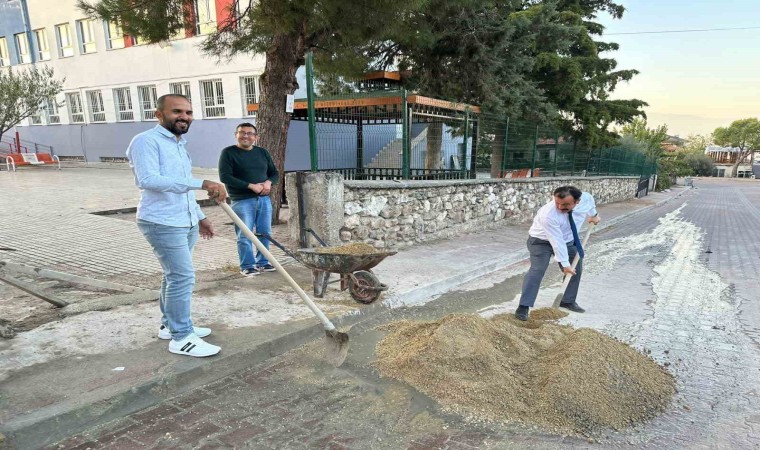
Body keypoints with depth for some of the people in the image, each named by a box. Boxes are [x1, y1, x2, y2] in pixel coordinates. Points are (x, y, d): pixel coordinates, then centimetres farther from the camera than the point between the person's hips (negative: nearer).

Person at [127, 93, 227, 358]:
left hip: (186, 223, 9)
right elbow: (148, 180, -29)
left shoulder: (179, 144, 17)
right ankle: (181, 338, 2)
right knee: (183, 277, -9)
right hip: (162, 224, -9)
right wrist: (202, 183, -36)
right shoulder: (146, 141, -13)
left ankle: (170, 325, 30)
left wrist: (200, 217, 26)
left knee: (175, 275, 16)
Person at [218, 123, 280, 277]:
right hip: (242, 201, -5)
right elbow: (224, 177, -12)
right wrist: (250, 186, -17)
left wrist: (269, 182, -7)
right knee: (245, 236, -3)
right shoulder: (228, 153, -3)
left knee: (265, 233, 9)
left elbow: (275, 173, 18)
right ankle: (247, 266, 9)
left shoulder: (263, 153, 14)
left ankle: (262, 262, 23)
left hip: (264, 199, 5)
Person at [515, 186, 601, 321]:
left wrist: (593, 215, 23)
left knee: (576, 269, 10)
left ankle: (568, 301, 29)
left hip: (568, 240, 7)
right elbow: (557, 242, -34)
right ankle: (524, 306, -18)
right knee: (537, 270, -21)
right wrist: (565, 264, -28)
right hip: (542, 240, -6)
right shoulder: (548, 215, -39)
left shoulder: (586, 198, -22)